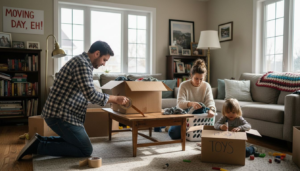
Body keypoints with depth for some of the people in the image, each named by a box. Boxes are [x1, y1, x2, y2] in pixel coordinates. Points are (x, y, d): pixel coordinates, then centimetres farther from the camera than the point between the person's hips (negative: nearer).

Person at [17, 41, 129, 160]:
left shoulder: (81, 61, 17)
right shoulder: (82, 63, -17)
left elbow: (88, 93, 22)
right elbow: (91, 95, -25)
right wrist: (115, 99, -13)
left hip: (58, 113, 11)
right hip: (61, 115, -11)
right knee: (86, 151, -4)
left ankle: (41, 141, 18)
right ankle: (40, 146, -5)